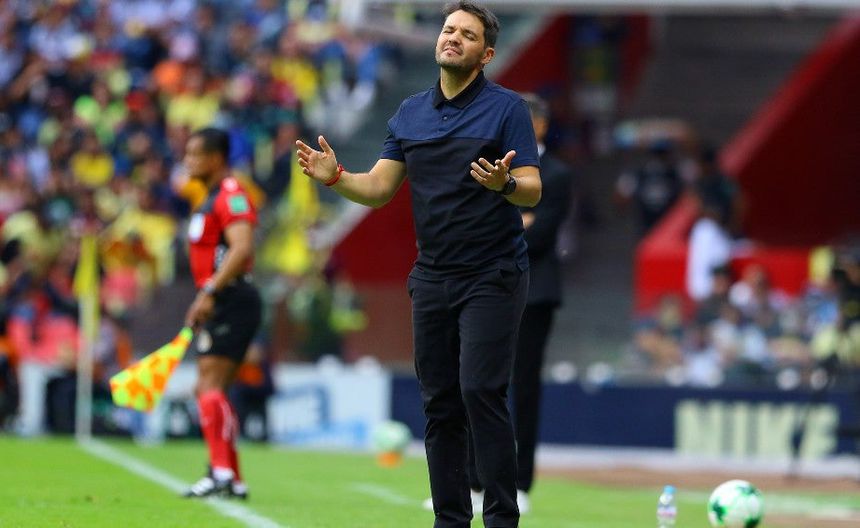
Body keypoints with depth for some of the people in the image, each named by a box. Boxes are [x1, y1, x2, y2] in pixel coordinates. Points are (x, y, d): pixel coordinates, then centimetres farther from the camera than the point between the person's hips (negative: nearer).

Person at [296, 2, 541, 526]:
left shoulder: (506, 108, -5)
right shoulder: (410, 114, 11)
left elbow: (533, 190, -10)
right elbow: (379, 188, 10)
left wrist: (504, 183, -32)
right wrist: (335, 176, -9)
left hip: (492, 275, -5)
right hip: (433, 279, 5)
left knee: (481, 391, -15)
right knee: (440, 403, 4)